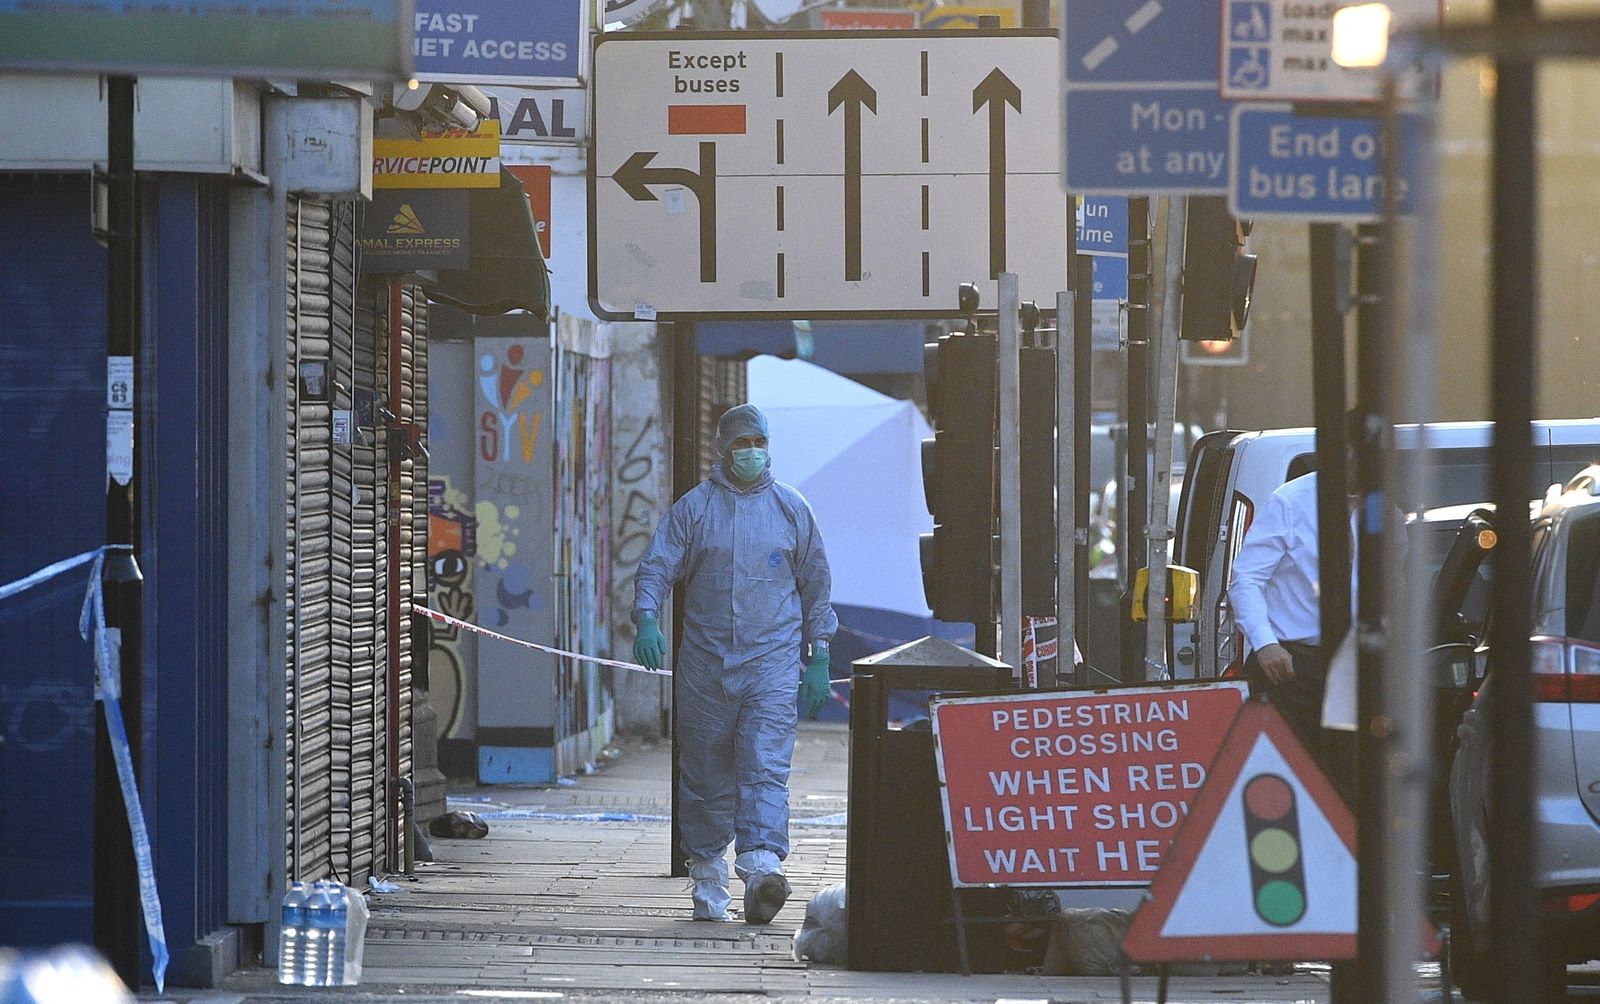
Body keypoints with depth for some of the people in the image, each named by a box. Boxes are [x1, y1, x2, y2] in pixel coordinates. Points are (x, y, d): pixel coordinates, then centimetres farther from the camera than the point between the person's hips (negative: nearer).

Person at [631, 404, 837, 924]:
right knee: (706, 779, 6)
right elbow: (657, 567, 0)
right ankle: (707, 885, 16)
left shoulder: (791, 508, 9)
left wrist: (819, 657, 11)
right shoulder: (693, 507, 6)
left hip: (773, 662, -1)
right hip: (704, 664, 1)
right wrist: (646, 620, -19)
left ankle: (761, 868, -30)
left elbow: (816, 584, 15)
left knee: (766, 767, -16)